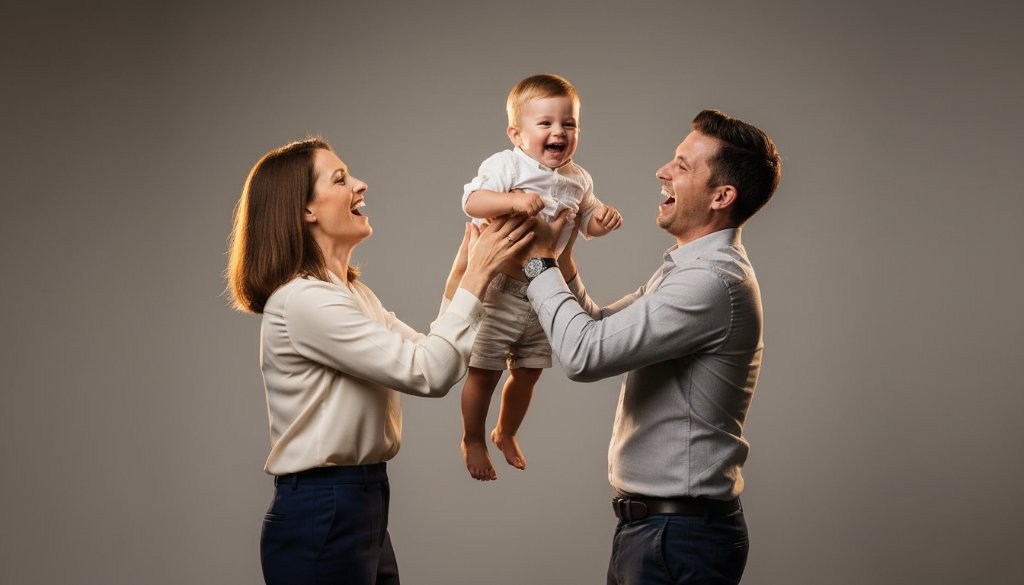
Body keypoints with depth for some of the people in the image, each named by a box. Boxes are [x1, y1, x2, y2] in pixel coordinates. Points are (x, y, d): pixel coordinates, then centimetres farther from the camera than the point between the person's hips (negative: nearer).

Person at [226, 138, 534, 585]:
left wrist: (460, 276, 2)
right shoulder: (303, 300, -18)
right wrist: (477, 277, -15)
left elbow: (428, 357, 11)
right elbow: (428, 375, -21)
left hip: (360, 509, 10)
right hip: (319, 518, -10)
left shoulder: (351, 292, 14)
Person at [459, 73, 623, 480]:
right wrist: (513, 201, -41)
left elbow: (585, 221, 19)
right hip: (498, 289, -6)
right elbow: (471, 201, -26)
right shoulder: (506, 165, -14)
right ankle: (473, 441, 24)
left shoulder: (579, 180, 5)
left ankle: (506, 433, 41)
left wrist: (602, 220, -4)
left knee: (528, 371, 17)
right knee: (484, 371, 3)